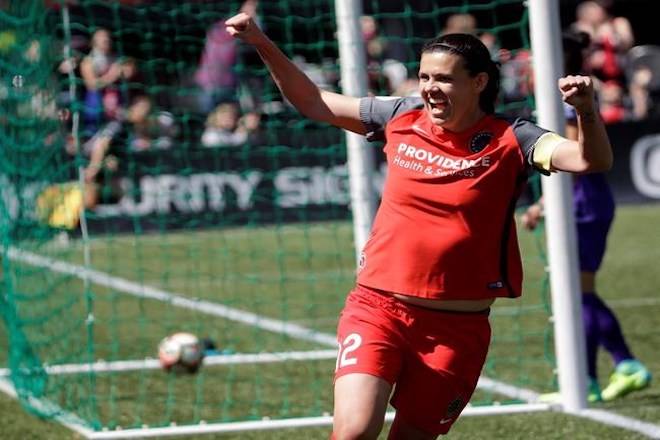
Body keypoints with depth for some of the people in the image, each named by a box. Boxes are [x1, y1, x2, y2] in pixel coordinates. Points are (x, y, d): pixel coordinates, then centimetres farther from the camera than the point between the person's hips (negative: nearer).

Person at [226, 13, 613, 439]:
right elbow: (314, 103, 15)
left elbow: (593, 160, -19)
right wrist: (263, 45, 5)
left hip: (456, 327, -1)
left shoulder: (509, 141, -6)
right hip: (378, 308, 1)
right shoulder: (402, 118, 4)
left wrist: (587, 110, -39)